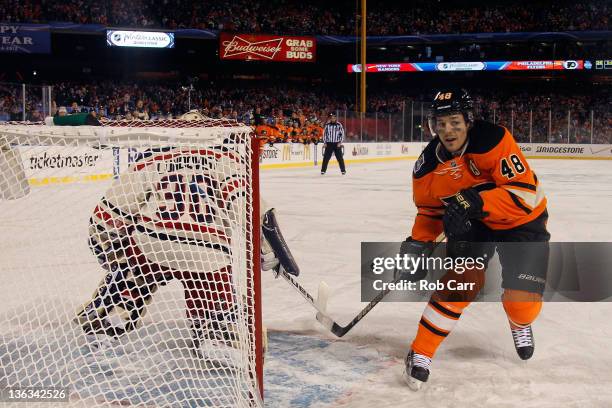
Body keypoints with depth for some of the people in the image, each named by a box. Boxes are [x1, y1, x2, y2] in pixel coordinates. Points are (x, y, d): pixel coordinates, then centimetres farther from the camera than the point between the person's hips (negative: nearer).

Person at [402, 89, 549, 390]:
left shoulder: (493, 140, -29)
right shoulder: (428, 165, -12)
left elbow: (525, 191, -33)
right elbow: (430, 210, 5)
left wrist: (475, 202, -43)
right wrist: (417, 242, -8)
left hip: (521, 221, -3)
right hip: (471, 225, 3)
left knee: (522, 301, -9)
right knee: (460, 283, -15)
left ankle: (520, 324, 31)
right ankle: (420, 353, -3)